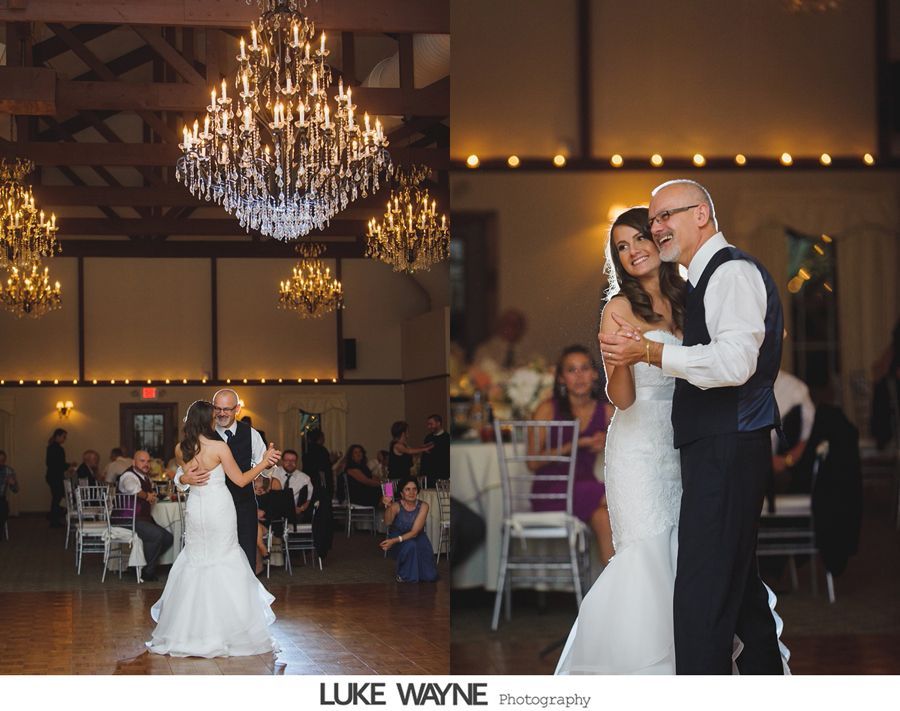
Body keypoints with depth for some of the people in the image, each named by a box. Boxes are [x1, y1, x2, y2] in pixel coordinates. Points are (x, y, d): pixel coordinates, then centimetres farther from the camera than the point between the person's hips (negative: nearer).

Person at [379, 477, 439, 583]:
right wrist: (388, 507, -56)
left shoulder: (423, 506, -16)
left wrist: (394, 541, -36)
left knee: (430, 577, -13)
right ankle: (404, 574, -10)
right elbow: (388, 522, -37)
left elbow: (415, 532, -24)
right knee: (410, 545, -37)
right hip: (400, 546, -2)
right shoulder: (396, 506, -16)